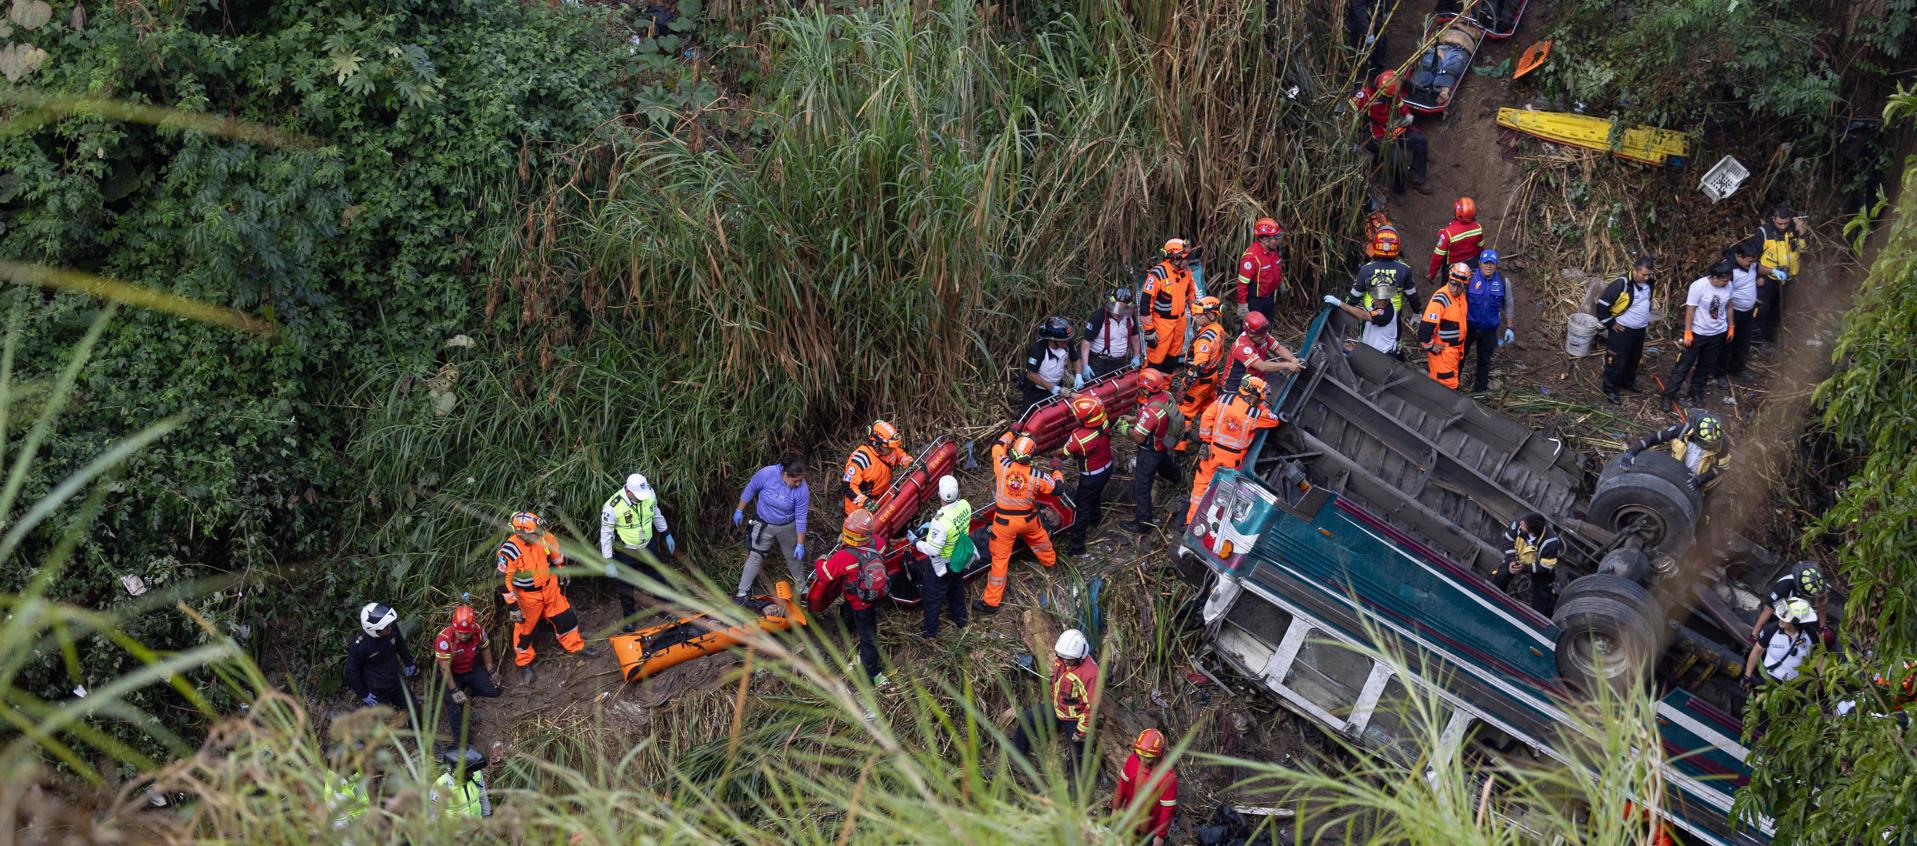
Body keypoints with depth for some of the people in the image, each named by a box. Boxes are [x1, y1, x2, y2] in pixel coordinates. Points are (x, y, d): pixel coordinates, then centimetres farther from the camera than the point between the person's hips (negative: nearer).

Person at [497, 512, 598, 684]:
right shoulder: (509, 551, -33)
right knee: (525, 629, 14)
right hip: (527, 597, -5)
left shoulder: (542, 535, -18)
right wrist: (512, 606, -21)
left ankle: (575, 646, 42)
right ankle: (524, 663, 36)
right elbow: (504, 581, -25)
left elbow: (556, 551, 5)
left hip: (550, 587, 5)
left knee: (565, 617, 17)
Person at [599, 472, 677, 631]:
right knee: (626, 588, 14)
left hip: (648, 547, 4)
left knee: (656, 577, 23)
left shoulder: (649, 493, -18)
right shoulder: (612, 507, -32)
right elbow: (606, 534, -20)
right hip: (625, 552, -4)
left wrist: (666, 534, 13)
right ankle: (629, 618, 36)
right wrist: (608, 561, -17)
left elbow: (656, 514, 4)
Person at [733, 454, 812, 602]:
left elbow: (801, 518, -18)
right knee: (755, 558, 2)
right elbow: (750, 490, -10)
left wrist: (800, 544, -13)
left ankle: (801, 586, 43)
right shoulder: (766, 474, -30)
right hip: (764, 526, -1)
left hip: (787, 527, 1)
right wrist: (739, 511, -1)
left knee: (794, 556, 18)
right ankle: (742, 592, 15)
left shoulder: (802, 490, -27)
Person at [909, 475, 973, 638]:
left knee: (933, 597, 19)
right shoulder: (965, 506, -21)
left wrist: (916, 542, -16)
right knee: (957, 588, 32)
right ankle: (959, 618, 55)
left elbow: (933, 550, -32)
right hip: (960, 560, 6)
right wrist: (930, 526, 0)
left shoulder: (941, 522, -41)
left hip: (941, 566, -6)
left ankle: (930, 630, 38)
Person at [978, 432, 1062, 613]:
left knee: (1000, 559, 5)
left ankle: (991, 601, 10)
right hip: (1028, 520, 1)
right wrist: (1057, 472, 18)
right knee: (1039, 538, 34)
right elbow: (1056, 488, -2)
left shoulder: (1003, 465, -21)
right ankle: (1049, 559, 66)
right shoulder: (1036, 476, -19)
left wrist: (1012, 433, 18)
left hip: (1004, 521, -1)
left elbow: (998, 446, 1)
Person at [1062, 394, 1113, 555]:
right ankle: (1095, 520, 61)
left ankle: (1076, 546, 24)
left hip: (1091, 478, -6)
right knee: (1095, 496, 34)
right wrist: (1068, 393, 6)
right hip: (1107, 469, 6)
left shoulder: (1078, 438, -39)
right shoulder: (1104, 422, -23)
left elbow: (1064, 453, -18)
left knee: (1082, 508, 12)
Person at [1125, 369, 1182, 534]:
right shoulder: (1166, 395, -15)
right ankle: (1175, 476, 71)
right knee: (1165, 463, 40)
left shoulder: (1150, 411, -39)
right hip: (1164, 444, 8)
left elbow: (1139, 437, -28)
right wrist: (1131, 420, -2)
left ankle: (1143, 522, 10)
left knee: (1141, 487, 3)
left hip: (1150, 452, -8)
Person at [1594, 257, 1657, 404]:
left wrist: (1647, 318, 18)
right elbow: (1602, 304, -24)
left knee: (1634, 359, 22)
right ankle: (1610, 390, 13)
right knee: (1616, 361, -1)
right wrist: (1610, 323, -17)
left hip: (1639, 330, 8)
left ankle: (1628, 382, 43)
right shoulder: (1620, 284, -27)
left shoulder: (1647, 283, -3)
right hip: (1622, 331, -7)